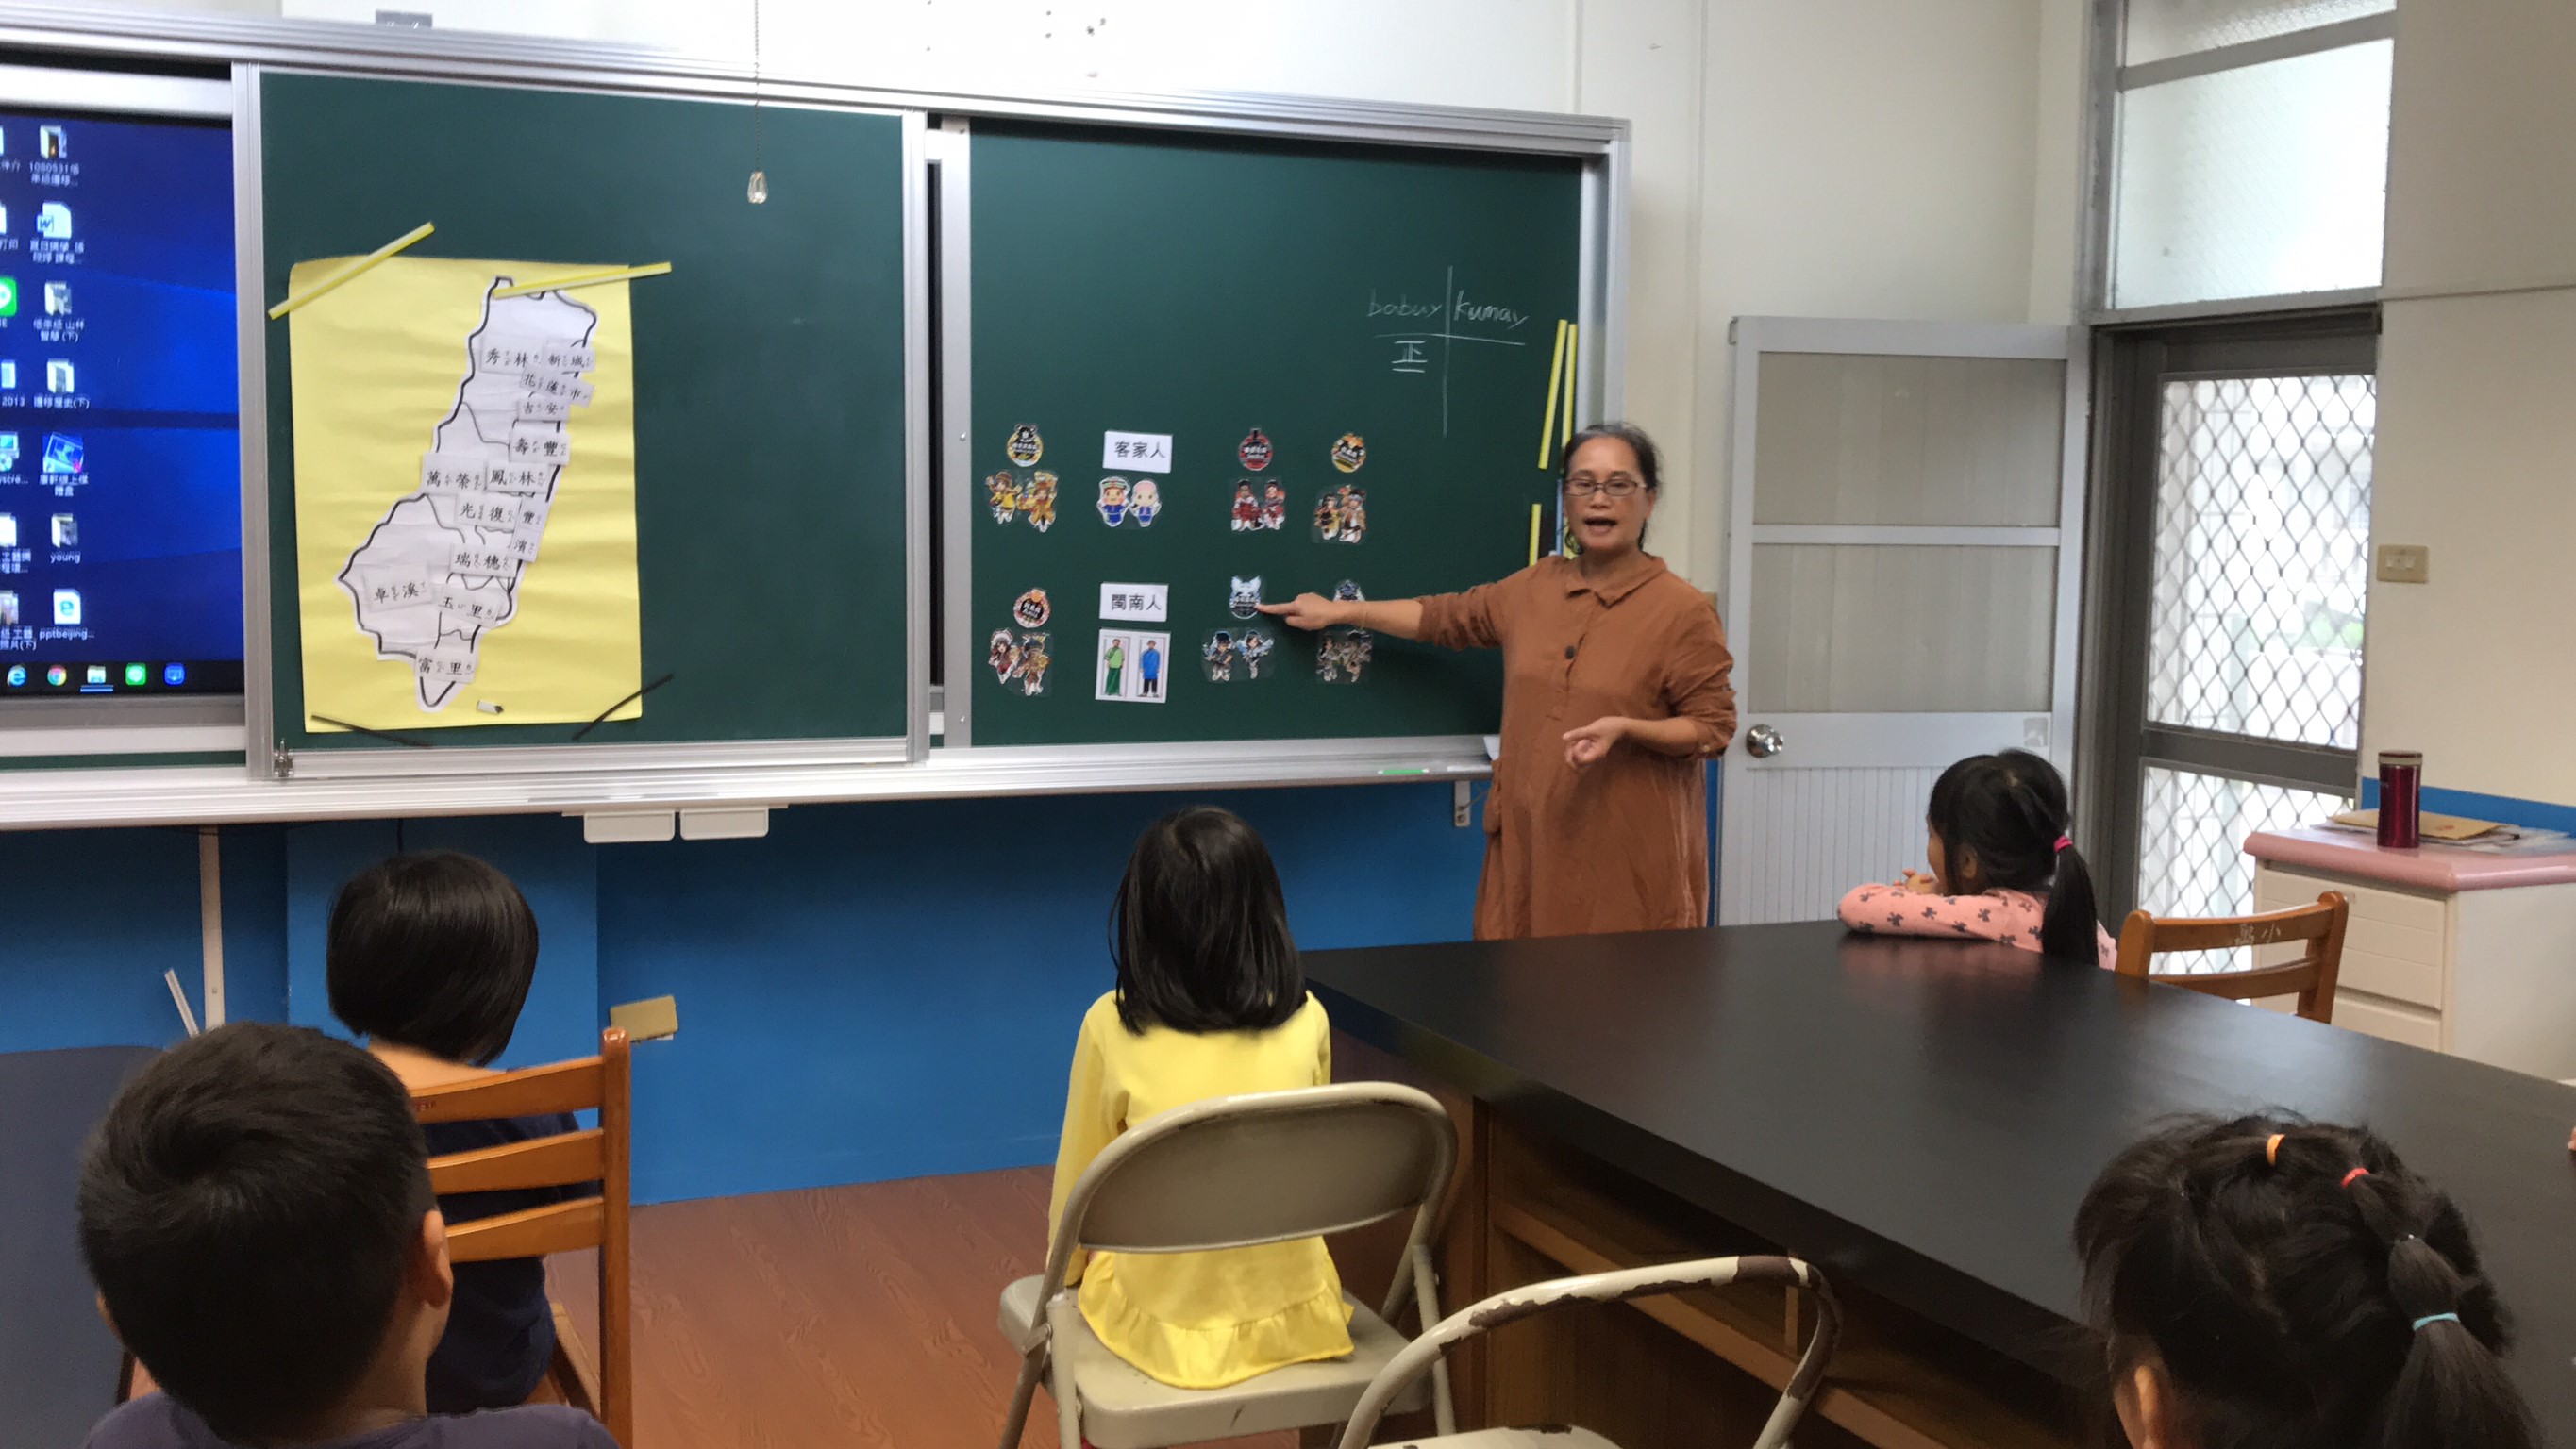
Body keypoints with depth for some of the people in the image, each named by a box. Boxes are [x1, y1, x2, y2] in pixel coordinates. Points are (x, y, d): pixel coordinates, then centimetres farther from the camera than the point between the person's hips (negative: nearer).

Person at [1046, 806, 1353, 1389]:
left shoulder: (1113, 1026, -13)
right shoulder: (1306, 1020, -6)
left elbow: (1077, 1191, 0)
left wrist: (1067, 1266, 20)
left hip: (1164, 1325, -3)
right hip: (1294, 1319, 3)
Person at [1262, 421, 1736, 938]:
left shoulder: (1682, 610, -6)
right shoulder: (1536, 586, 10)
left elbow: (1713, 727, -5)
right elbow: (1445, 616, 23)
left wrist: (1624, 729, -20)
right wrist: (1342, 611, 24)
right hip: (1530, 840, 5)